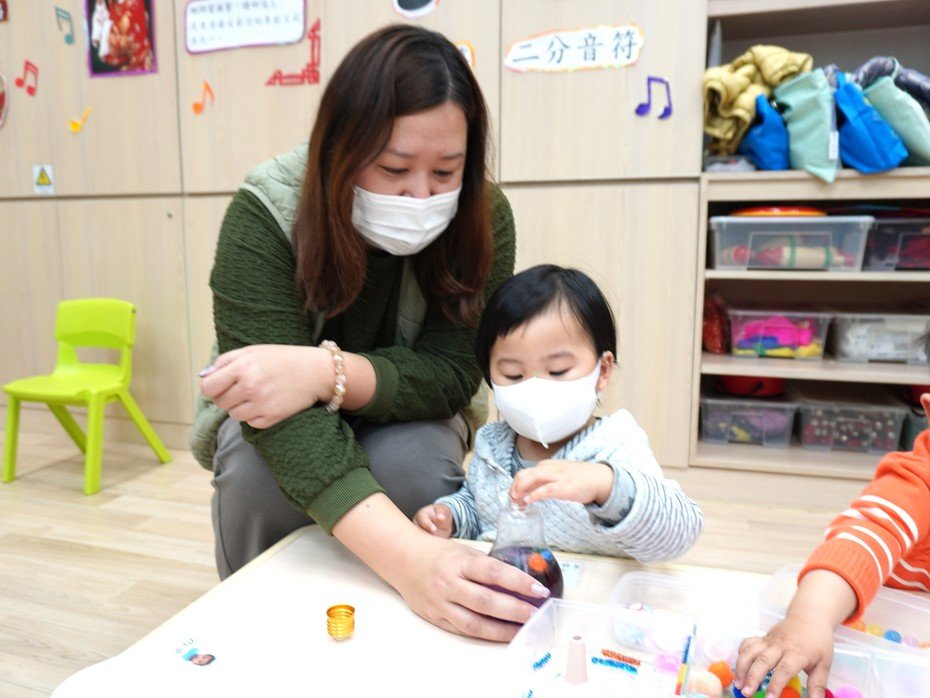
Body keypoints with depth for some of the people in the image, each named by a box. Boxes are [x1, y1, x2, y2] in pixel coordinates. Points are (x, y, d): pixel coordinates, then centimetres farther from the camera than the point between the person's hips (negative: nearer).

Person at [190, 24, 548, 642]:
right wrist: (408, 557, -54)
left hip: (404, 412, 1)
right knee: (256, 470, -30)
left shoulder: (483, 217, -23)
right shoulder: (265, 213, -29)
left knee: (416, 463, -29)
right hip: (280, 427, 0)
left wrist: (328, 373, -44)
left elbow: (450, 374, -23)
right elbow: (278, 409, -39)